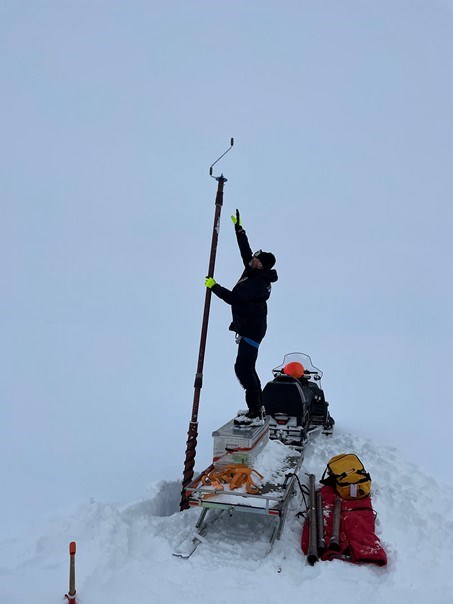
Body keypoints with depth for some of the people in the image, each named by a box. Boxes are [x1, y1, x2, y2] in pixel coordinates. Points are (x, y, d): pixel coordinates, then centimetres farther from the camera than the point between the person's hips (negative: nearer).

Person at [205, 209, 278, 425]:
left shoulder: (256, 282, -23)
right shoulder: (256, 273, 5)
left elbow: (234, 298, -31)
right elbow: (245, 250, 16)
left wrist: (214, 287, -24)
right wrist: (239, 229, 20)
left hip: (251, 330, -11)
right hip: (250, 328, 11)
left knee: (243, 368, -13)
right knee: (247, 367, 17)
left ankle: (255, 413, -11)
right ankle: (258, 405, 27)